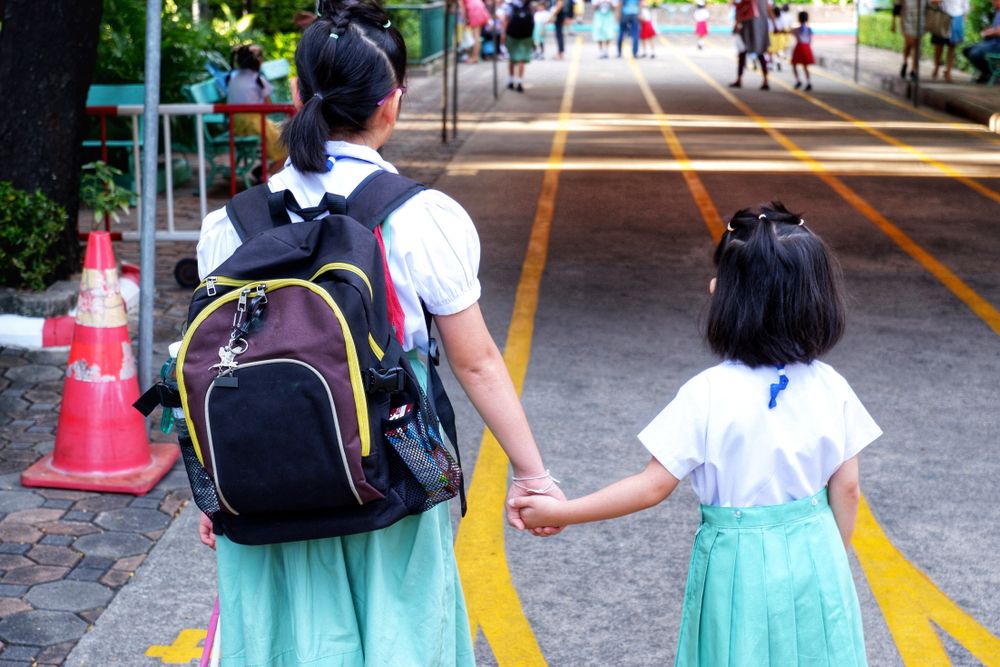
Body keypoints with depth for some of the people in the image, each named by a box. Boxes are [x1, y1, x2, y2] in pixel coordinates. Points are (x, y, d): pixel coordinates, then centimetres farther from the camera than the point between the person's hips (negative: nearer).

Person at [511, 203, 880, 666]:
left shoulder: (707, 395, -17)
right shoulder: (831, 389, -7)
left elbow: (652, 487, -16)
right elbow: (846, 488, -1)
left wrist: (562, 513, -8)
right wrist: (833, 560, 15)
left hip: (738, 564, -2)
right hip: (815, 558, 2)